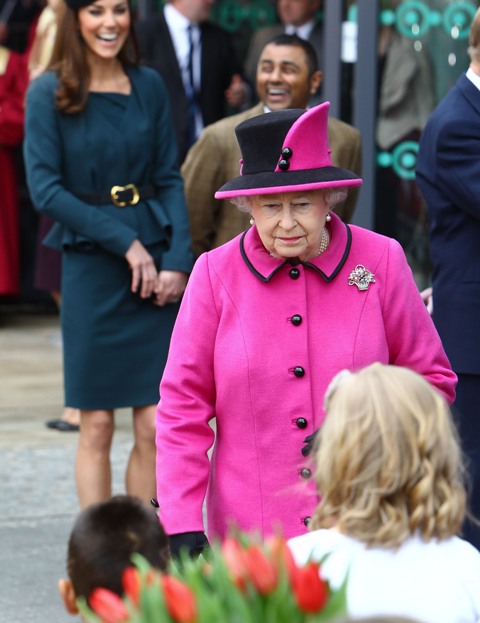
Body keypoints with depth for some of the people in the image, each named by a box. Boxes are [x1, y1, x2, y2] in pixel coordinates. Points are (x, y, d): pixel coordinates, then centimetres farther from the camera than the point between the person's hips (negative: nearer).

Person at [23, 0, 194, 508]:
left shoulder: (148, 86, 9)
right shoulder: (49, 93, -2)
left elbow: (169, 179, 9)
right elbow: (45, 189, -8)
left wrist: (177, 259, -4)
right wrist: (124, 242, -12)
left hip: (156, 270, 3)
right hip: (91, 270, -3)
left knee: (155, 427, 0)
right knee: (96, 427, 2)